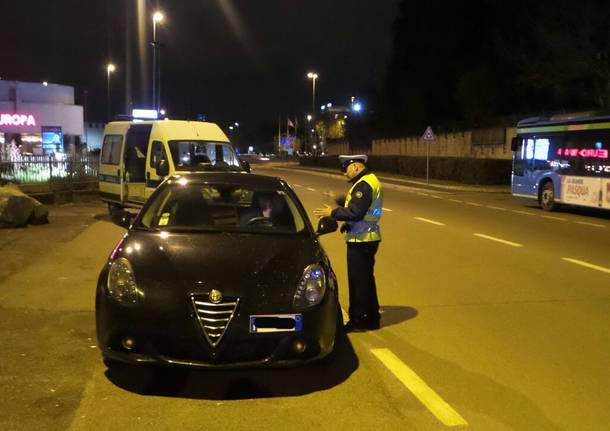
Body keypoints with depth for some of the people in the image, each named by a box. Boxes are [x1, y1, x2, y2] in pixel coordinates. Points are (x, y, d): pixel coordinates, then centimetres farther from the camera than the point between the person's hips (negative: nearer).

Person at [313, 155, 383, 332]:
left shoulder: (363, 185, -17)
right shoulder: (370, 181, 17)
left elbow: (354, 212, -24)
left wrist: (332, 213, -13)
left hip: (361, 241, -11)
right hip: (368, 239, 11)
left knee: (358, 281, -2)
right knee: (366, 279, 17)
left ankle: (358, 321, 7)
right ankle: (372, 319, 27)